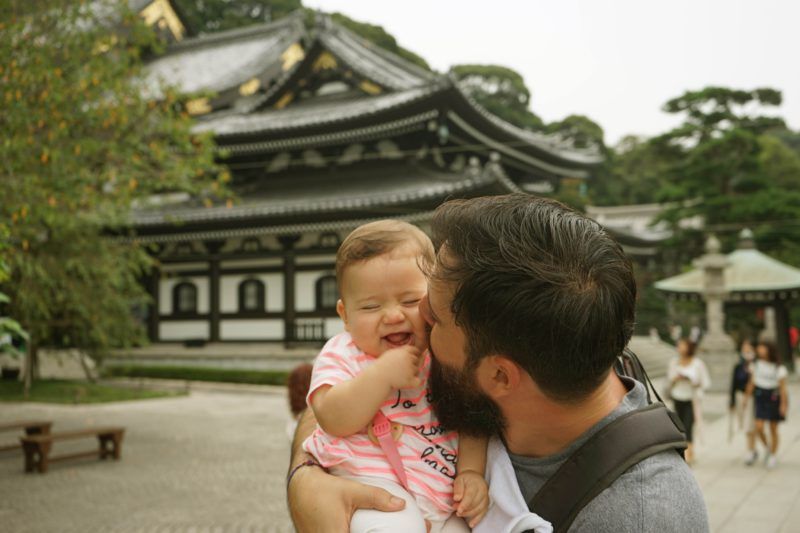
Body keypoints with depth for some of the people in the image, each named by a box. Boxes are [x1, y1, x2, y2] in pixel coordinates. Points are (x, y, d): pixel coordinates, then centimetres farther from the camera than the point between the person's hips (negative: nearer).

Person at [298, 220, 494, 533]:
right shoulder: (342, 355, -6)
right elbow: (333, 421, -20)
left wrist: (471, 471, -12)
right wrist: (382, 374, -28)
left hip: (442, 490, 5)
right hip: (370, 480, -4)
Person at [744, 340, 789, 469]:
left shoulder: (779, 368, -9)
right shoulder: (757, 364, 2)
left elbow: (782, 387, -8)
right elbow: (752, 382, 9)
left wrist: (783, 404, -11)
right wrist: (747, 398, 10)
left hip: (774, 398, -3)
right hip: (760, 397, 3)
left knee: (773, 429, 6)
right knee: (758, 427, -8)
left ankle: (773, 456, 21)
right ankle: (767, 448, 20)